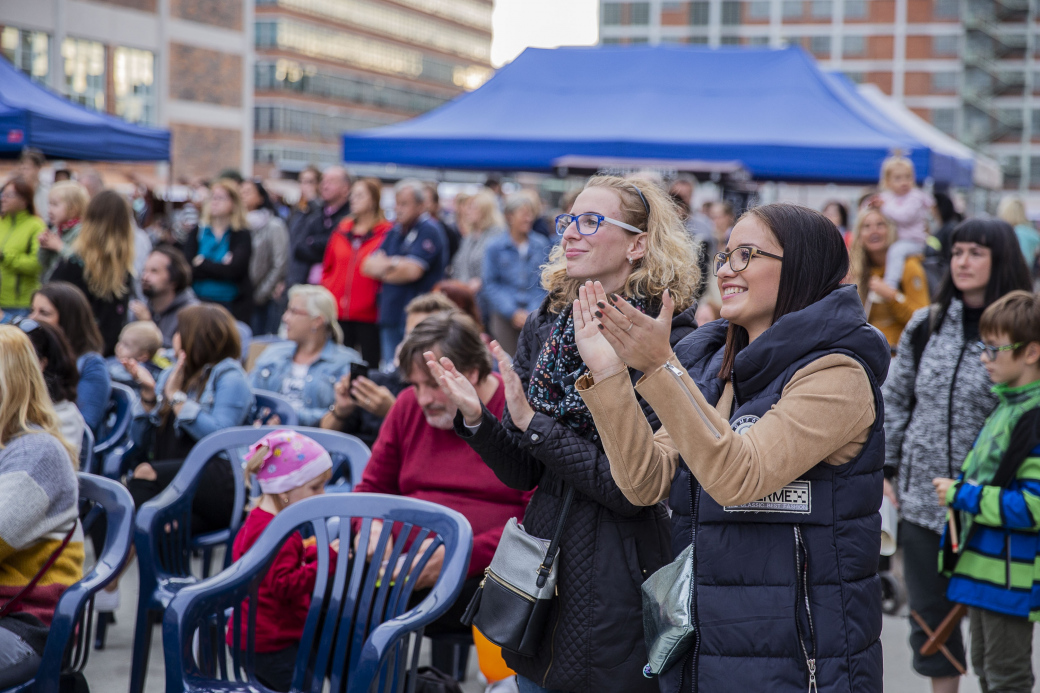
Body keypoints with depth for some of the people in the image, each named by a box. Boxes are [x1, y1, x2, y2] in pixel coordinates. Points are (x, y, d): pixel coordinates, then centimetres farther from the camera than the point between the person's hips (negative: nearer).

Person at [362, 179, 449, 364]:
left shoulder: (429, 231, -7)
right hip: (390, 317, 8)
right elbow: (368, 266, 9)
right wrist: (396, 266, -8)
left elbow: (413, 271, -17)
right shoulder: (394, 232, 15)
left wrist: (386, 264, -2)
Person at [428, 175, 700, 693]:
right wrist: (476, 419, -11)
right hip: (544, 570, 6)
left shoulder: (670, 342, -13)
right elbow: (522, 473, 7)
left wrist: (534, 423, -20)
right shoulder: (545, 327, 5)